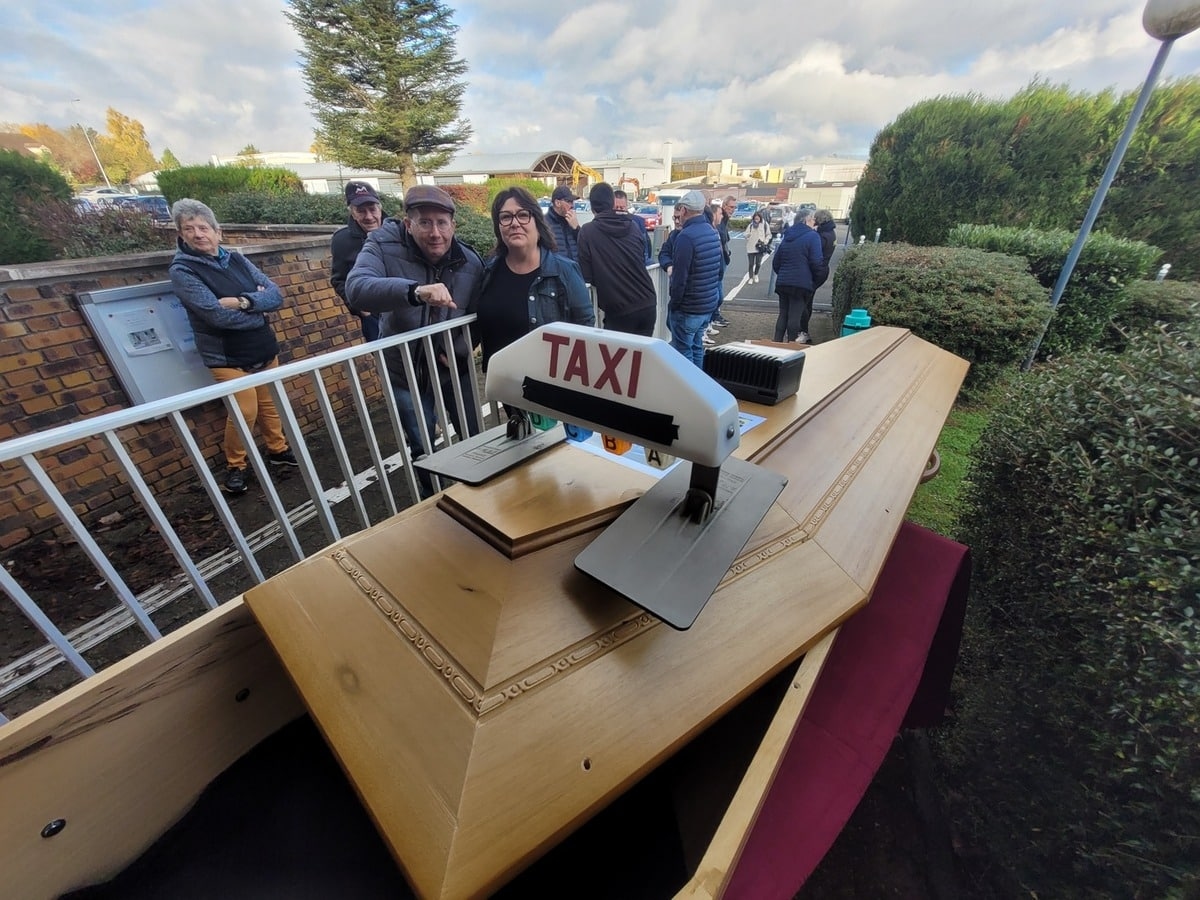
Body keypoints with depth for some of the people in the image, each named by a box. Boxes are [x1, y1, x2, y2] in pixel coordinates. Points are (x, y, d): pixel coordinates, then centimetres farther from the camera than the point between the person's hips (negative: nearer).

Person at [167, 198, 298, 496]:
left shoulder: (236, 259, 5)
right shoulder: (181, 270, -9)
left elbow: (276, 295, -4)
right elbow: (217, 314, -21)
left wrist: (243, 302, -21)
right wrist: (258, 306, -8)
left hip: (264, 350, 5)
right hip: (227, 357, -4)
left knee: (269, 405, 14)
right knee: (245, 412, -6)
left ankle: (278, 451, 33)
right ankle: (234, 466, 16)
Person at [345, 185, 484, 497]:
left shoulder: (471, 262, -10)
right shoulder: (384, 246, -19)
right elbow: (356, 289, -37)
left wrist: (459, 350, -20)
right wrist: (414, 291, -55)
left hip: (454, 368, 3)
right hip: (405, 372, -2)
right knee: (423, 450, 10)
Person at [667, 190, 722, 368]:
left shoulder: (686, 236, -18)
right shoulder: (713, 232, 10)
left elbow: (680, 277, -21)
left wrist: (673, 304, -9)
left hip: (688, 308, -9)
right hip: (709, 304, 9)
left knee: (683, 352, 0)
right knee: (697, 347, 18)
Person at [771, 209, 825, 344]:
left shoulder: (787, 237, 15)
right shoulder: (812, 236, -4)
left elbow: (776, 262, 17)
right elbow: (816, 262, -11)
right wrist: (816, 278, 4)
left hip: (782, 282, 6)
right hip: (801, 283, -6)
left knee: (783, 314, 13)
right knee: (795, 316, -3)